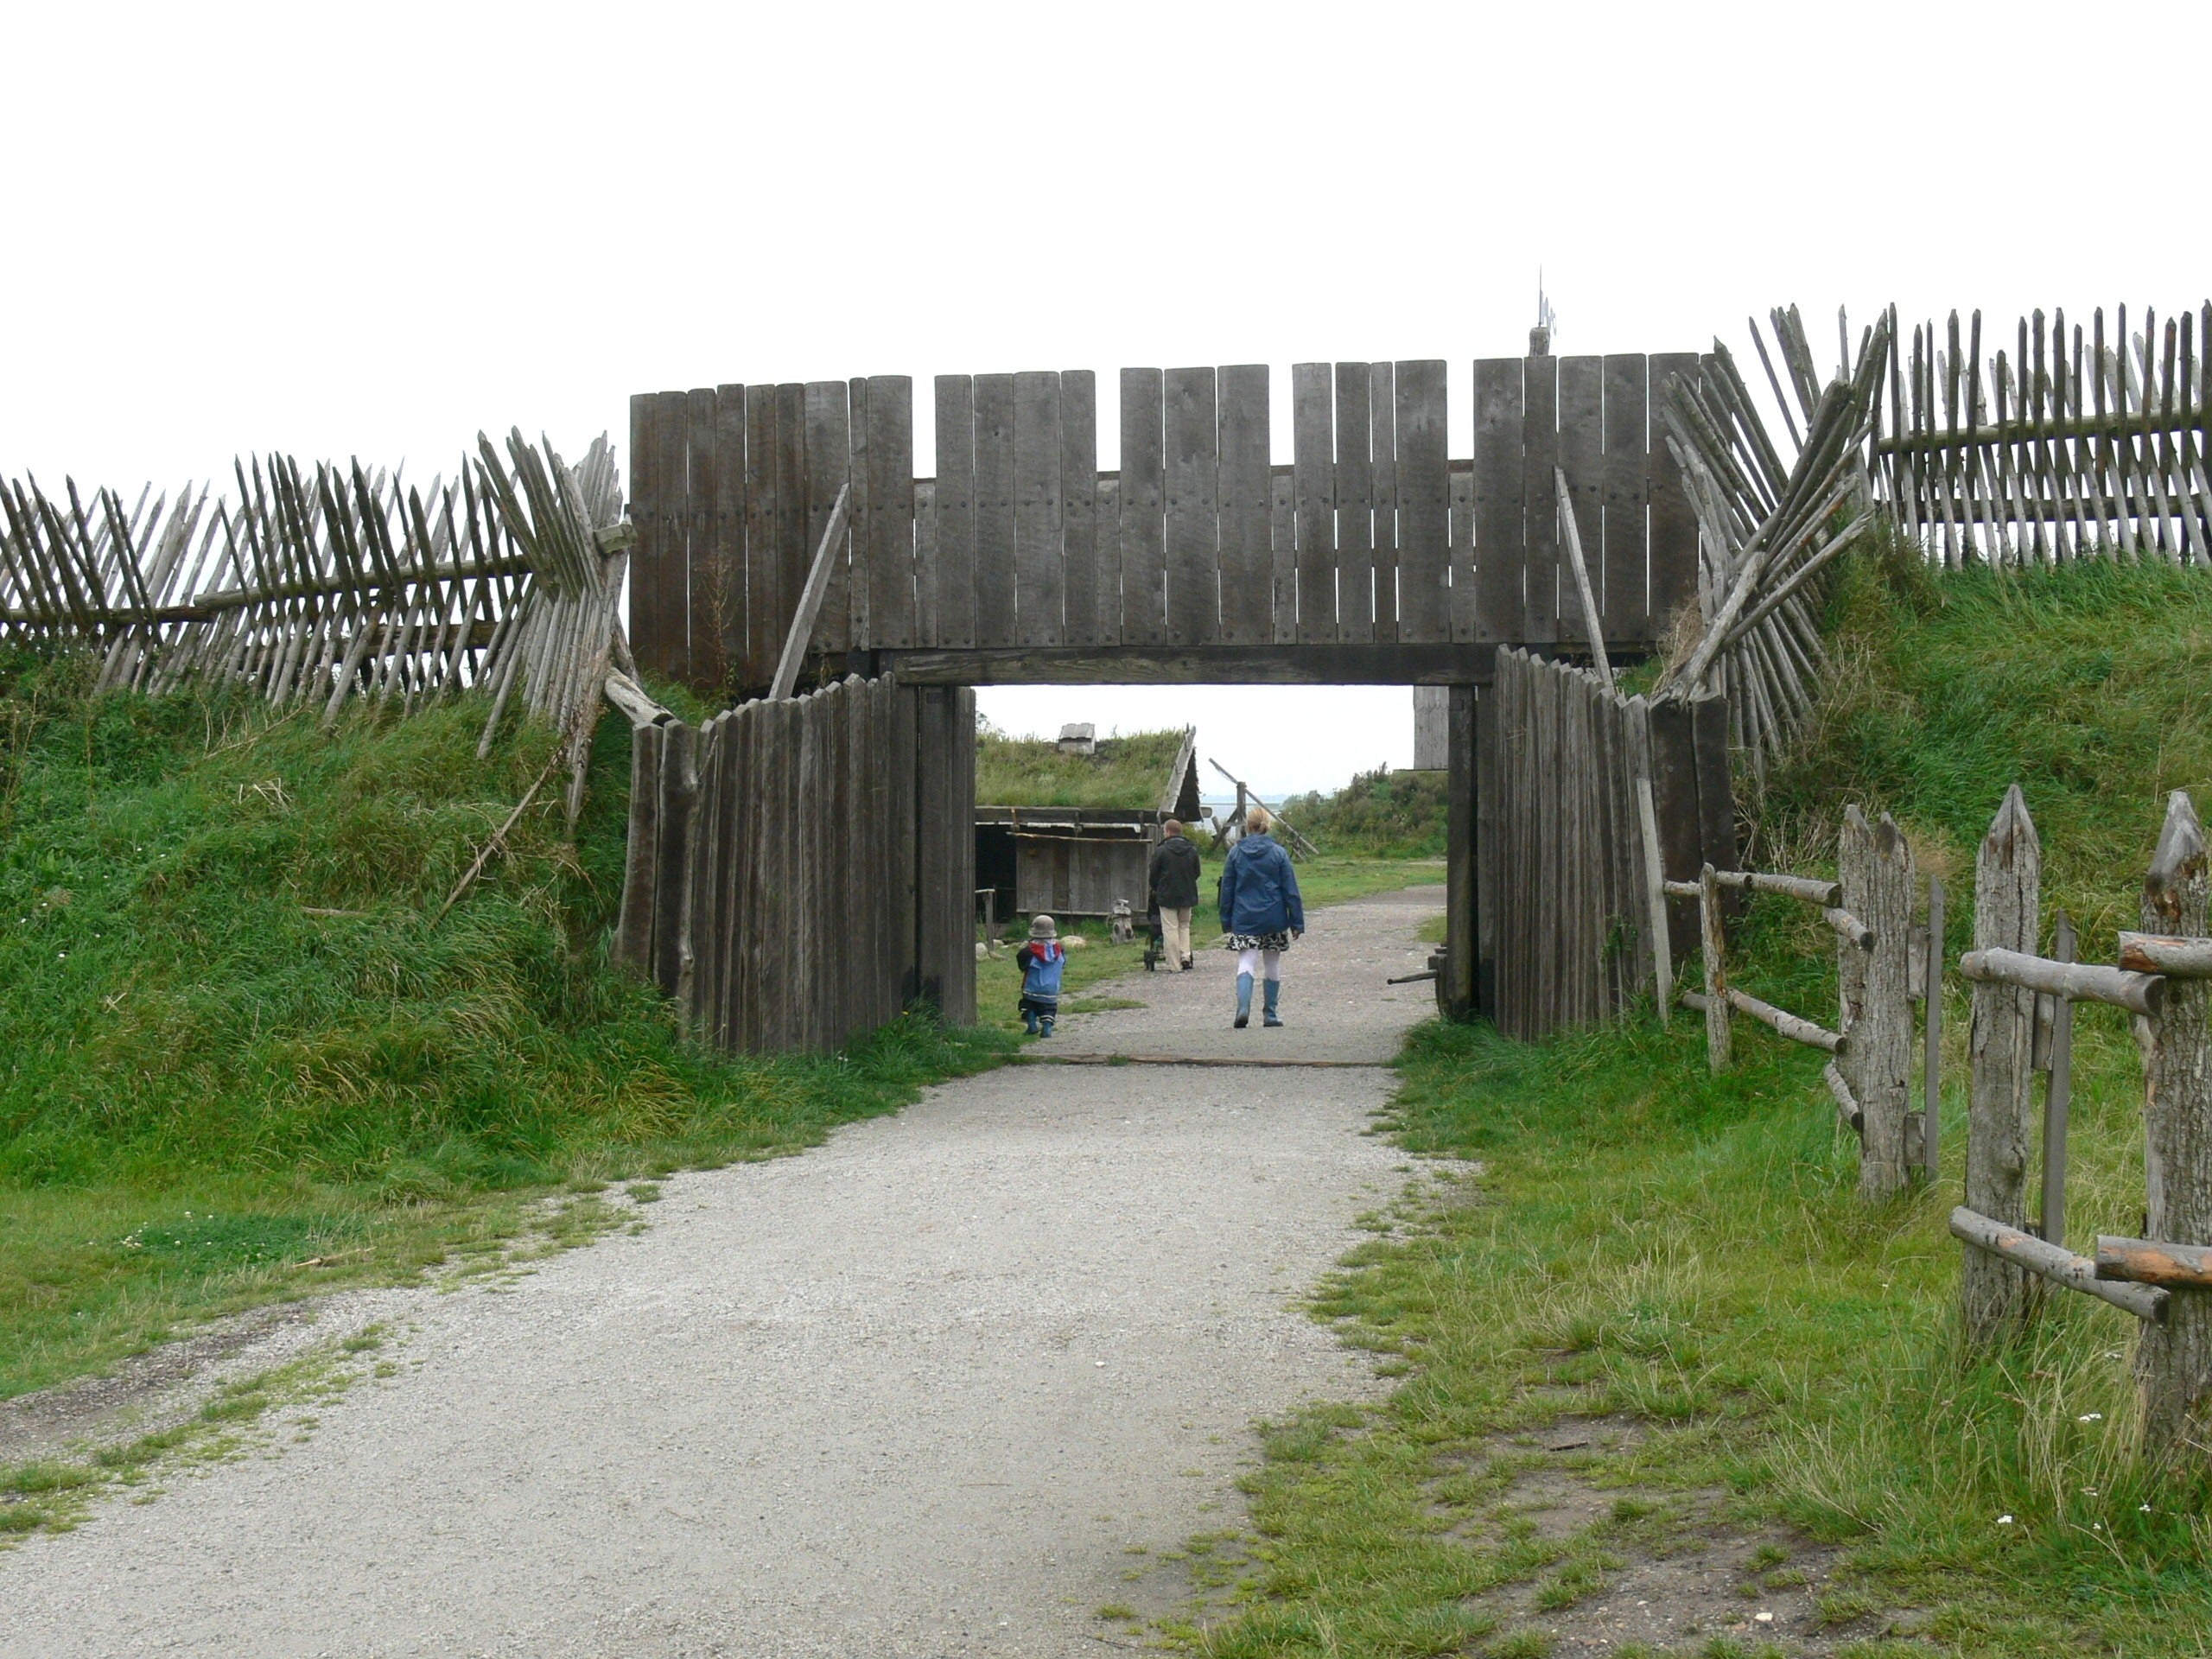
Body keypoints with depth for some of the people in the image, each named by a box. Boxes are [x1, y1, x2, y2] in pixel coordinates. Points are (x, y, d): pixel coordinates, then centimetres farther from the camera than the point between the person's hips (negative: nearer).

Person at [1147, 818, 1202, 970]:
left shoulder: (1161, 851, -10)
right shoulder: (1192, 851, 4)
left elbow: (1154, 874, -3)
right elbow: (1197, 873, 12)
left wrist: (1155, 889, 16)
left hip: (1167, 896, -4)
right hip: (1187, 895, 4)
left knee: (1170, 929, -1)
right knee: (1184, 926, 19)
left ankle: (1174, 964, -1)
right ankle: (1185, 957, 5)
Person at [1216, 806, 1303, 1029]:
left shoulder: (1235, 853, 0)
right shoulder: (1278, 853, -3)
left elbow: (1227, 889, 4)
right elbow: (1291, 890, -3)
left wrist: (1226, 920, 11)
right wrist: (1297, 922, 1)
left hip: (1244, 919, 0)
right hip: (1274, 919, 0)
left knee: (1246, 964, -3)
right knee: (1272, 966, 13)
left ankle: (1243, 1008, -26)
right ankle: (1271, 1014, 19)